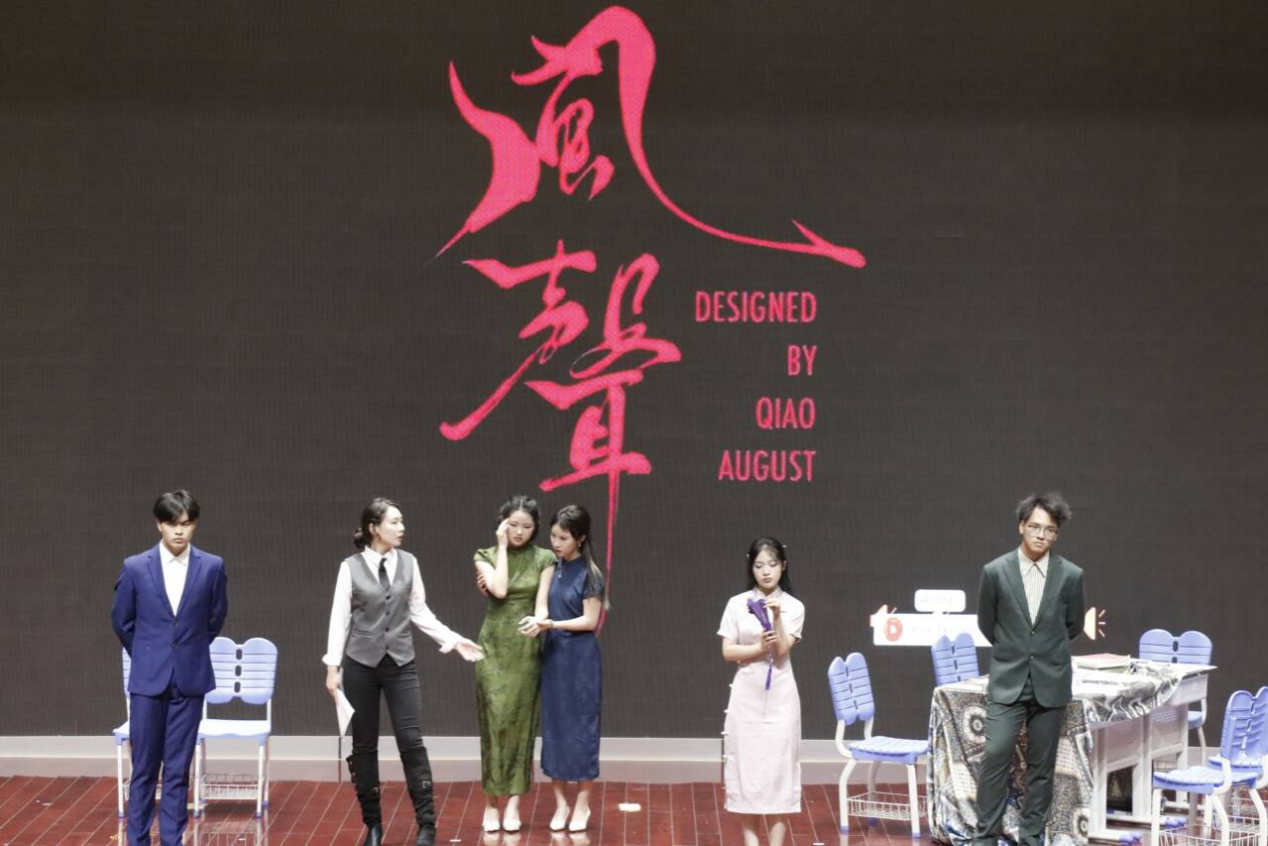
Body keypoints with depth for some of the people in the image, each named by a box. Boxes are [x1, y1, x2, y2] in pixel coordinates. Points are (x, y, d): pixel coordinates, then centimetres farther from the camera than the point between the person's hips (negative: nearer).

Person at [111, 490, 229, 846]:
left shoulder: (212, 566, -4)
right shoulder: (135, 567, -4)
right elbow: (122, 620, 9)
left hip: (190, 679, 0)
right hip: (148, 679, 0)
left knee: (178, 770, 4)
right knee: (144, 768, 4)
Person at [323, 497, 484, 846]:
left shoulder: (408, 563, 2)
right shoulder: (351, 567, -4)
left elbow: (420, 612, 8)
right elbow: (339, 618, -2)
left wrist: (452, 639, 1)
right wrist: (332, 667, -5)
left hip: (401, 663, 1)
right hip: (361, 663, -1)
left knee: (412, 742, -5)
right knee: (364, 745, 6)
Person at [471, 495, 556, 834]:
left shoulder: (543, 559, 2)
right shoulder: (486, 556, 2)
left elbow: (541, 603, -4)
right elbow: (500, 590, -15)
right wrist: (502, 546, -10)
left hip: (526, 650, 0)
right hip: (494, 648, 0)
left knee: (520, 723, 1)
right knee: (494, 722, -4)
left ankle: (513, 803, 4)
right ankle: (491, 803, 2)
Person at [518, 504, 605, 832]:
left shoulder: (590, 573, -11)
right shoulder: (552, 568, 5)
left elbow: (590, 621, -12)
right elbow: (543, 608, -1)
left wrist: (552, 624, -20)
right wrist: (537, 622, -23)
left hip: (580, 658, -5)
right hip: (553, 655, 5)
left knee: (581, 727, 2)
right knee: (553, 726, 7)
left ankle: (582, 804, 13)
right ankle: (560, 802, 16)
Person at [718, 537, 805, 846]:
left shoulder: (793, 606, 0)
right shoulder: (737, 604, 3)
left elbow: (782, 651, -10)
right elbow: (728, 652, -1)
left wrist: (777, 618, -23)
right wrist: (759, 648, -14)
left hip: (779, 696, -1)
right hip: (746, 694, 1)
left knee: (779, 765, -2)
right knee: (745, 764, 1)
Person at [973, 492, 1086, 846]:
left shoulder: (1071, 576, -5)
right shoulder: (995, 571, -6)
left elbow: (1073, 627, 11)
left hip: (1050, 683, 1)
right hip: (1007, 681, -1)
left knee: (1041, 765, 5)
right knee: (995, 756, -10)